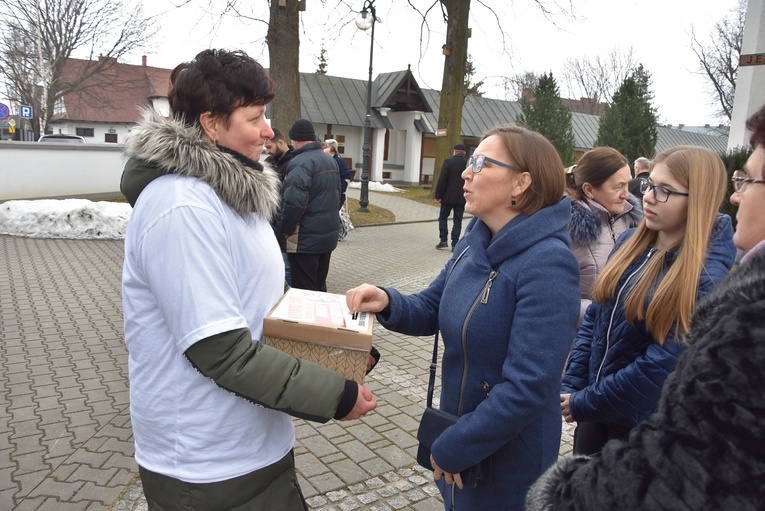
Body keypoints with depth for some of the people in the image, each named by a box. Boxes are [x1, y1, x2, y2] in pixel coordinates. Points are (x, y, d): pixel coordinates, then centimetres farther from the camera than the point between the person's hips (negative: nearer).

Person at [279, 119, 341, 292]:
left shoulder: (300, 162, -17)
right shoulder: (330, 159, 13)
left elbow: (294, 202, -26)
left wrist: (285, 230, -13)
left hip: (305, 238, -9)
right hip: (328, 234, 9)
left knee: (304, 290, 0)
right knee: (319, 285, 19)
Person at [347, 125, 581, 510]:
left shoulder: (548, 265, -27)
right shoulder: (475, 240, -2)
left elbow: (527, 388, -29)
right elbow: (431, 310, 6)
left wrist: (451, 449, -19)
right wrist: (387, 303, -15)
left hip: (506, 459, -7)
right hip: (458, 427, 7)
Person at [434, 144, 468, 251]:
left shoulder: (448, 162, -7)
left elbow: (442, 180, -11)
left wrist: (438, 195, -7)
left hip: (448, 196, -3)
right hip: (462, 198, 3)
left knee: (443, 217, 12)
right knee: (457, 220, 7)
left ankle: (443, 240, 4)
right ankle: (455, 244, 3)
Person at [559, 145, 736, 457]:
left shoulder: (707, 279, -21)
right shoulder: (631, 242, -2)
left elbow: (661, 367, -24)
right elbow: (594, 317, 2)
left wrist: (583, 404, -16)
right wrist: (571, 387, -4)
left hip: (644, 425, -5)